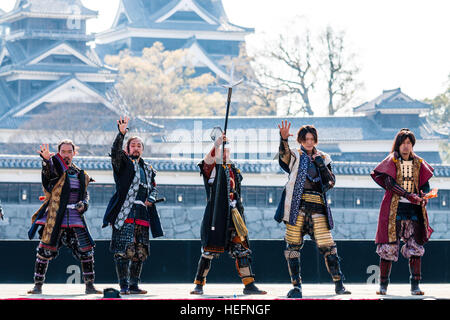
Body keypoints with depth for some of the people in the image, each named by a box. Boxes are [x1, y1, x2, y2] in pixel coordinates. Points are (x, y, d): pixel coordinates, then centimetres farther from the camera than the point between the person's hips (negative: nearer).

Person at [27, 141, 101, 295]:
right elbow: (48, 170, -24)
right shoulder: (55, 169, 0)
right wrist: (46, 159, -48)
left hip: (75, 218, 4)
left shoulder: (81, 175, 15)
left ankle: (89, 286, 9)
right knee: (44, 251, -4)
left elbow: (85, 194, 23)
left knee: (87, 251, -2)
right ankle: (38, 285, 9)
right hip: (54, 218, -4)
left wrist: (83, 204, 0)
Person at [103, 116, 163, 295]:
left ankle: (134, 285, 12)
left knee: (140, 252, 5)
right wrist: (121, 133, -29)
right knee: (123, 250, -11)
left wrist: (151, 199, 5)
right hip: (125, 213, -6)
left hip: (142, 214, 6)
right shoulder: (124, 163, 6)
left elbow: (153, 188, 28)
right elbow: (116, 151, -14)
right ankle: (123, 286, -10)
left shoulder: (148, 169, 23)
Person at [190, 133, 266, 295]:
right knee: (209, 251, -4)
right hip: (214, 215, -5)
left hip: (233, 216, 5)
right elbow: (208, 161, -22)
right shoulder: (210, 168, 3)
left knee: (241, 248, -1)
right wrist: (216, 145, -37)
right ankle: (199, 284, 8)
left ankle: (249, 284, -1)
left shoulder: (234, 171, 19)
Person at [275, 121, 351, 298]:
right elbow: (283, 155, -16)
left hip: (317, 206, 1)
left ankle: (339, 284, 5)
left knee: (327, 246, -5)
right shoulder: (295, 156, 9)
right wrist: (283, 139, -35)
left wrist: (321, 165, -3)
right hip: (297, 204, -1)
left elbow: (331, 182, 9)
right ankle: (296, 285, 5)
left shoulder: (323, 158, 17)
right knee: (293, 245, -4)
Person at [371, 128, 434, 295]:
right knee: (389, 247, -4)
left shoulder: (419, 163, 13)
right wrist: (409, 195, -22)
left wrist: (423, 196, -11)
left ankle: (415, 286, -2)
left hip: (414, 209, 3)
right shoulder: (391, 161, 2)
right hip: (394, 209, -3)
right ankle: (383, 285, 3)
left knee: (415, 247, -4)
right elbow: (389, 182, -11)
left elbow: (425, 184, 13)